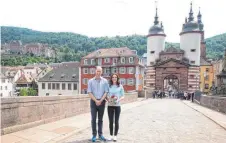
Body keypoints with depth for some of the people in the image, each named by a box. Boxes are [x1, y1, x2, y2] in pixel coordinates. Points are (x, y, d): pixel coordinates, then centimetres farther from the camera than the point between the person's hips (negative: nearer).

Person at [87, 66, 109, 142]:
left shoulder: (105, 81, 1)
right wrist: (96, 101, -12)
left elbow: (106, 92, -2)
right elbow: (89, 92, -3)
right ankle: (94, 135, 11)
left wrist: (100, 101, -12)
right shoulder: (91, 81, 1)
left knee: (100, 119, 10)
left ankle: (100, 134, 20)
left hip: (102, 101, 1)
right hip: (93, 101, -1)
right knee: (93, 119, 1)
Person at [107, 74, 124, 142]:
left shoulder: (120, 86, 2)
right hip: (110, 106, 1)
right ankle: (111, 135, 21)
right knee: (111, 121, 7)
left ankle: (115, 136, 19)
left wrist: (119, 100, -15)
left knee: (116, 121, 4)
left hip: (117, 106, -1)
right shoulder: (109, 86, 4)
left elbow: (122, 96, 3)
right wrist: (108, 99, -14)